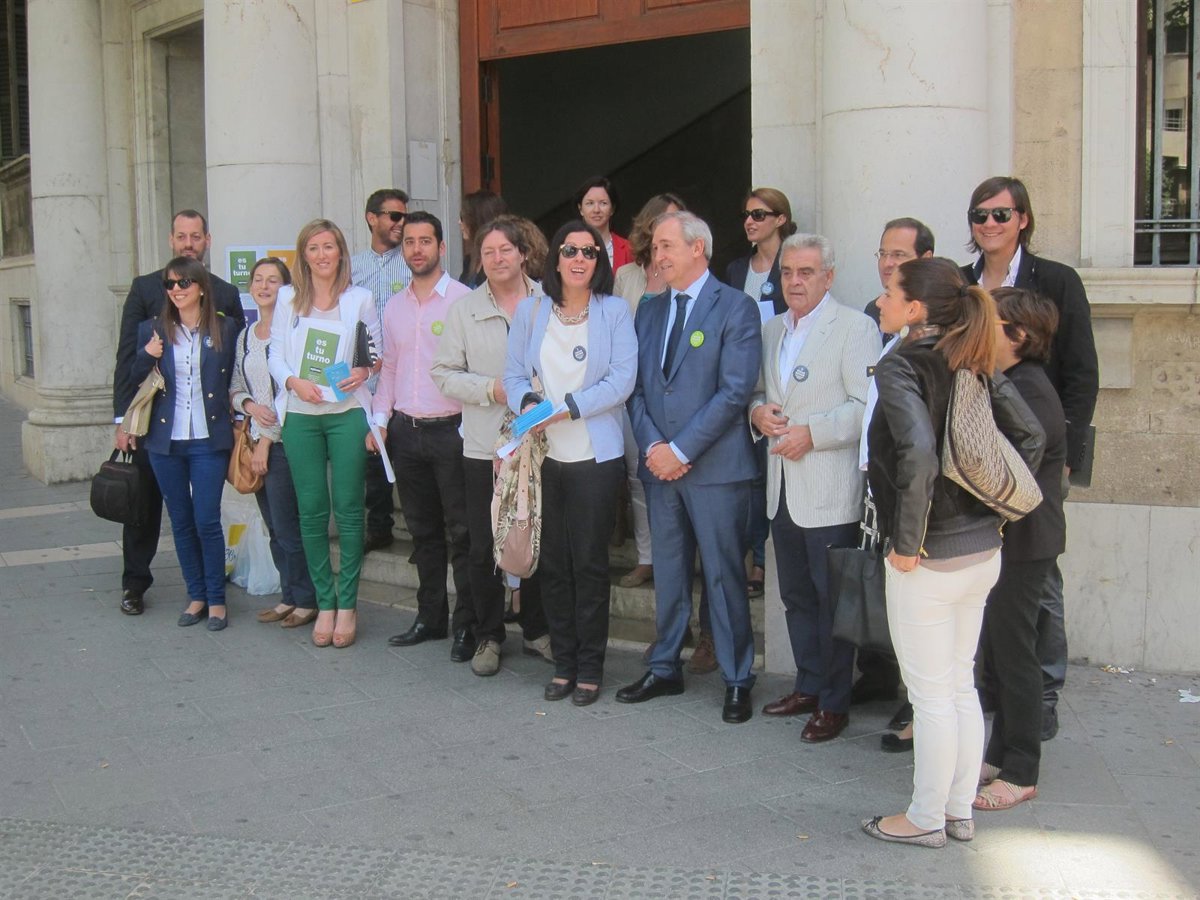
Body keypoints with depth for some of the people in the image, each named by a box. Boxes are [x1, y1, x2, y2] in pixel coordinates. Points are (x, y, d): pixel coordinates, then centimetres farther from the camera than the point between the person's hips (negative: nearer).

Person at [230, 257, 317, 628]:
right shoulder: (245, 336, 14)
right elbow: (235, 388, 17)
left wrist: (266, 441, -12)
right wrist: (249, 404, -7)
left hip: (284, 441, -7)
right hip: (258, 440, 7)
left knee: (287, 526, -5)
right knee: (274, 527, 11)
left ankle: (308, 600, 8)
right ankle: (289, 596, 21)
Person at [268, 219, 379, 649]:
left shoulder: (359, 299, 5)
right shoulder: (287, 298, 9)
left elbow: (379, 350, 10)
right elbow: (275, 354, 9)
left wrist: (364, 371, -10)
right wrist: (294, 382, -9)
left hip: (347, 412, -1)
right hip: (300, 415, 2)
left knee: (348, 509, -1)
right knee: (311, 510, 3)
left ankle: (347, 604, 8)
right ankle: (324, 604, 13)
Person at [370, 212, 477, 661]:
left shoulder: (463, 299, -6)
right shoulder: (394, 306, 13)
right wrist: (379, 419, 8)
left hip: (451, 430, -6)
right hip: (405, 431, 6)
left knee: (460, 532, -2)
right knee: (423, 530, 14)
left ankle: (468, 625, 7)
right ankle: (430, 617, 25)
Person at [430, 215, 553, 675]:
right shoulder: (463, 309, 3)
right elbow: (444, 373, 3)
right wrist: (491, 389, -10)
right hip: (484, 444, 1)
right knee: (484, 546, 6)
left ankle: (537, 629, 25)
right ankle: (488, 635, 20)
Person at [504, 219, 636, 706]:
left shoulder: (614, 311, 0)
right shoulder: (530, 310, 9)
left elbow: (622, 378, -8)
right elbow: (514, 373, 7)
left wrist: (569, 407, -17)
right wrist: (528, 403, -14)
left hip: (594, 455, -3)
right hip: (542, 453, 3)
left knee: (590, 563, 2)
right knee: (552, 563, 8)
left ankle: (590, 668, 14)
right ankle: (563, 663, 20)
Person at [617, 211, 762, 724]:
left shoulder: (735, 308, -6)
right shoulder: (649, 311, 13)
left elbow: (735, 391, -14)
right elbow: (637, 387, 11)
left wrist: (680, 449, -15)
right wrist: (652, 445, -6)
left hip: (715, 467, -5)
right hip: (660, 465, 6)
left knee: (724, 575, 1)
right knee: (667, 573, 14)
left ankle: (736, 681, 13)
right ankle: (664, 669, 26)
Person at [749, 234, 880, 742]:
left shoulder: (855, 328, -7)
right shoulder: (771, 330, 15)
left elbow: (867, 406, -14)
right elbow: (756, 390, 23)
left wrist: (812, 433, -19)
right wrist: (757, 411, 1)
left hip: (831, 491, -7)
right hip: (782, 489, 7)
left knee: (832, 598, 0)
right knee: (796, 595, 15)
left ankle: (834, 703, 11)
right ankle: (807, 687, 29)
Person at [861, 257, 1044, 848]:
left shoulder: (899, 365, -16)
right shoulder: (975, 363, 6)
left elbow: (918, 453, -29)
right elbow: (1031, 436, 8)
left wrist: (906, 543, -19)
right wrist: (992, 504, 11)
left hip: (930, 558, -7)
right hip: (984, 549, 8)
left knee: (932, 694, 6)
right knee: (961, 686, 18)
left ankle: (925, 819, 20)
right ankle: (960, 812, 29)